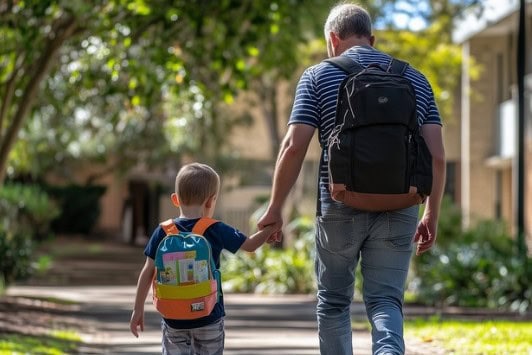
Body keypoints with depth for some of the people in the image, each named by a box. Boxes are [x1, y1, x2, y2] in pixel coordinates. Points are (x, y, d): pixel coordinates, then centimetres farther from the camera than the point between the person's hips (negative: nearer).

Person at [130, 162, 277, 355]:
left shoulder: (162, 233, -5)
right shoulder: (216, 231, -8)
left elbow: (148, 273, -3)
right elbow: (250, 245, 4)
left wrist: (138, 309, 5)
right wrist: (269, 228, 20)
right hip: (208, 317, -1)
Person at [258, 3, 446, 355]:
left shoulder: (318, 76, 1)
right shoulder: (416, 79, 9)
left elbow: (294, 147, -7)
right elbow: (437, 155, 3)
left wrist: (275, 208, 1)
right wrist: (432, 214, 12)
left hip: (341, 207, -2)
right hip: (399, 209, 2)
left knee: (334, 302, 15)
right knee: (386, 300, 3)